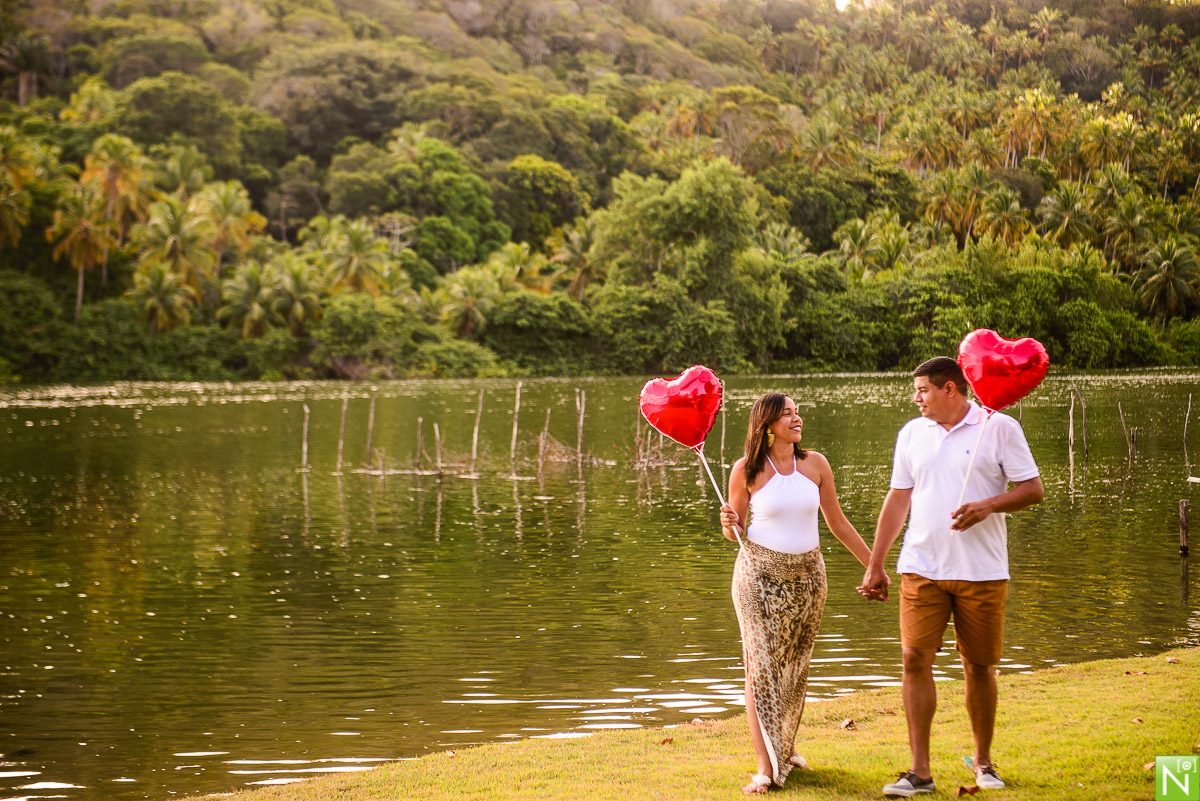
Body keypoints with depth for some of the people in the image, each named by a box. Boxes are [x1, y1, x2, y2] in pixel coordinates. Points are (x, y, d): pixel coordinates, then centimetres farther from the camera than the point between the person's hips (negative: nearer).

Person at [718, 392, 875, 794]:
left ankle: (786, 747, 29)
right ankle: (765, 766, -5)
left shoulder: (814, 464, 1)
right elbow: (735, 531, 4)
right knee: (761, 664, -6)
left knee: (796, 665, 10)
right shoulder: (746, 470, -6)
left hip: (807, 573, 3)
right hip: (760, 573, -3)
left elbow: (837, 523, 9)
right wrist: (728, 523, -20)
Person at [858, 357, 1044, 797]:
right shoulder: (912, 433, 12)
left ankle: (983, 762, 22)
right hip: (921, 567, 3)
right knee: (915, 659, -7)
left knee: (980, 666, 4)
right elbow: (897, 500, 16)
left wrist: (987, 506, -18)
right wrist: (875, 565, 14)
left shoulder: (999, 427, -1)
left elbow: (1033, 489, -1)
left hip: (982, 570, -3)